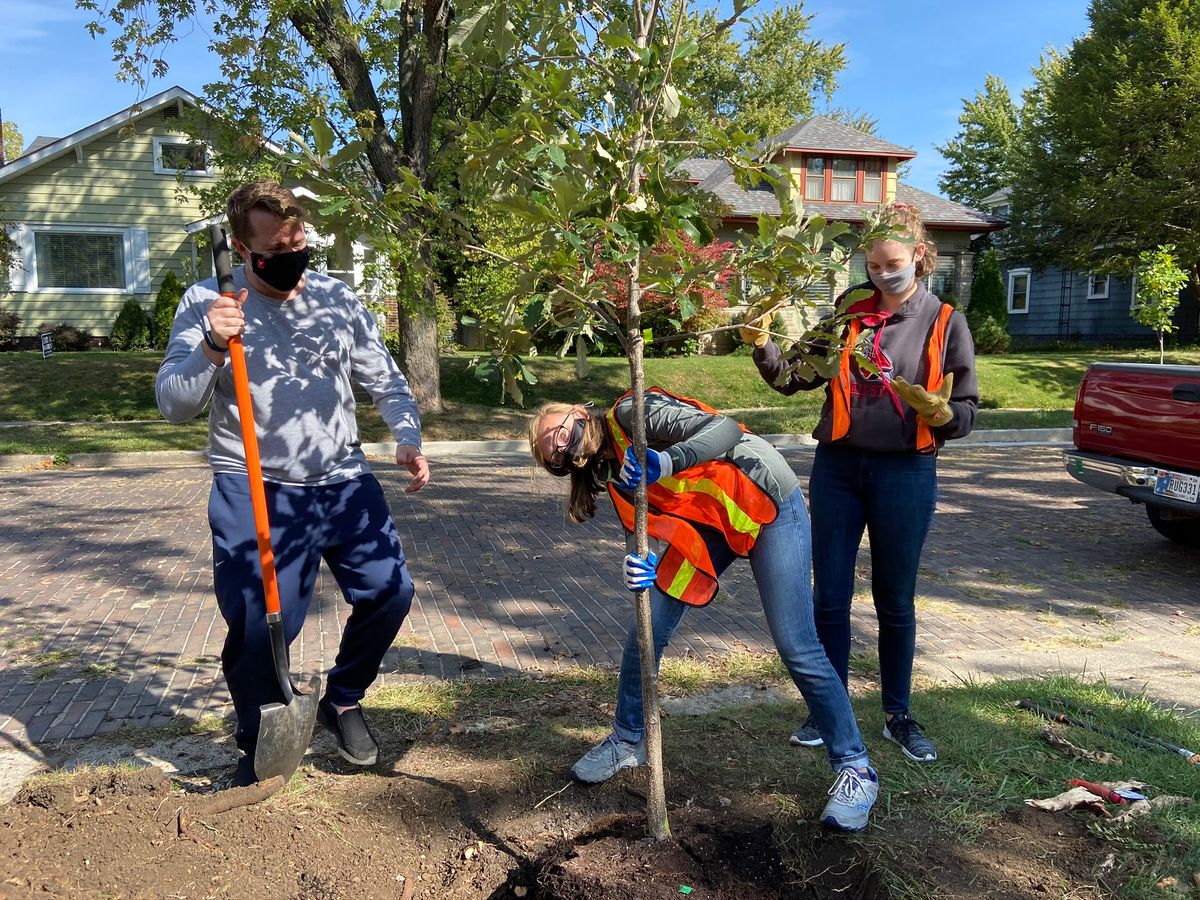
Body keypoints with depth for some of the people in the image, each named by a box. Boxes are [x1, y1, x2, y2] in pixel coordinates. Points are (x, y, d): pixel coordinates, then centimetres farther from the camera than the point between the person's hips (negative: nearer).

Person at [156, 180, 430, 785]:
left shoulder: (338, 298, 5)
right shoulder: (206, 304, -2)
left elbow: (384, 380, 12)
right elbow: (173, 406, -5)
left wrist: (406, 437, -5)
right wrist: (212, 349, -22)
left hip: (342, 480, 3)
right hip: (253, 491, -3)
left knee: (388, 590, -3)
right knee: (258, 625, -6)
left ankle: (342, 701, 26)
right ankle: (258, 746, 23)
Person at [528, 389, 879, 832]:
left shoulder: (630, 412, -18)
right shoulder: (614, 477, 5)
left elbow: (725, 429, -28)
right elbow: (647, 530, -6)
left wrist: (664, 462, -43)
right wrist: (642, 567, -28)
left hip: (768, 504, -7)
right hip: (709, 524, 7)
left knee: (797, 649, -9)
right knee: (647, 627, 1)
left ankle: (855, 769, 8)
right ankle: (628, 741, 22)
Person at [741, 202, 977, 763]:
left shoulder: (944, 322, 0)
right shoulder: (847, 313, 6)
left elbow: (965, 413, -1)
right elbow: (794, 378, 5)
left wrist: (937, 409, -23)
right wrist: (763, 347, -13)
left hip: (905, 472, -2)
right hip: (837, 467, 2)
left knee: (895, 601, 10)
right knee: (830, 597, 6)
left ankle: (898, 715, 27)